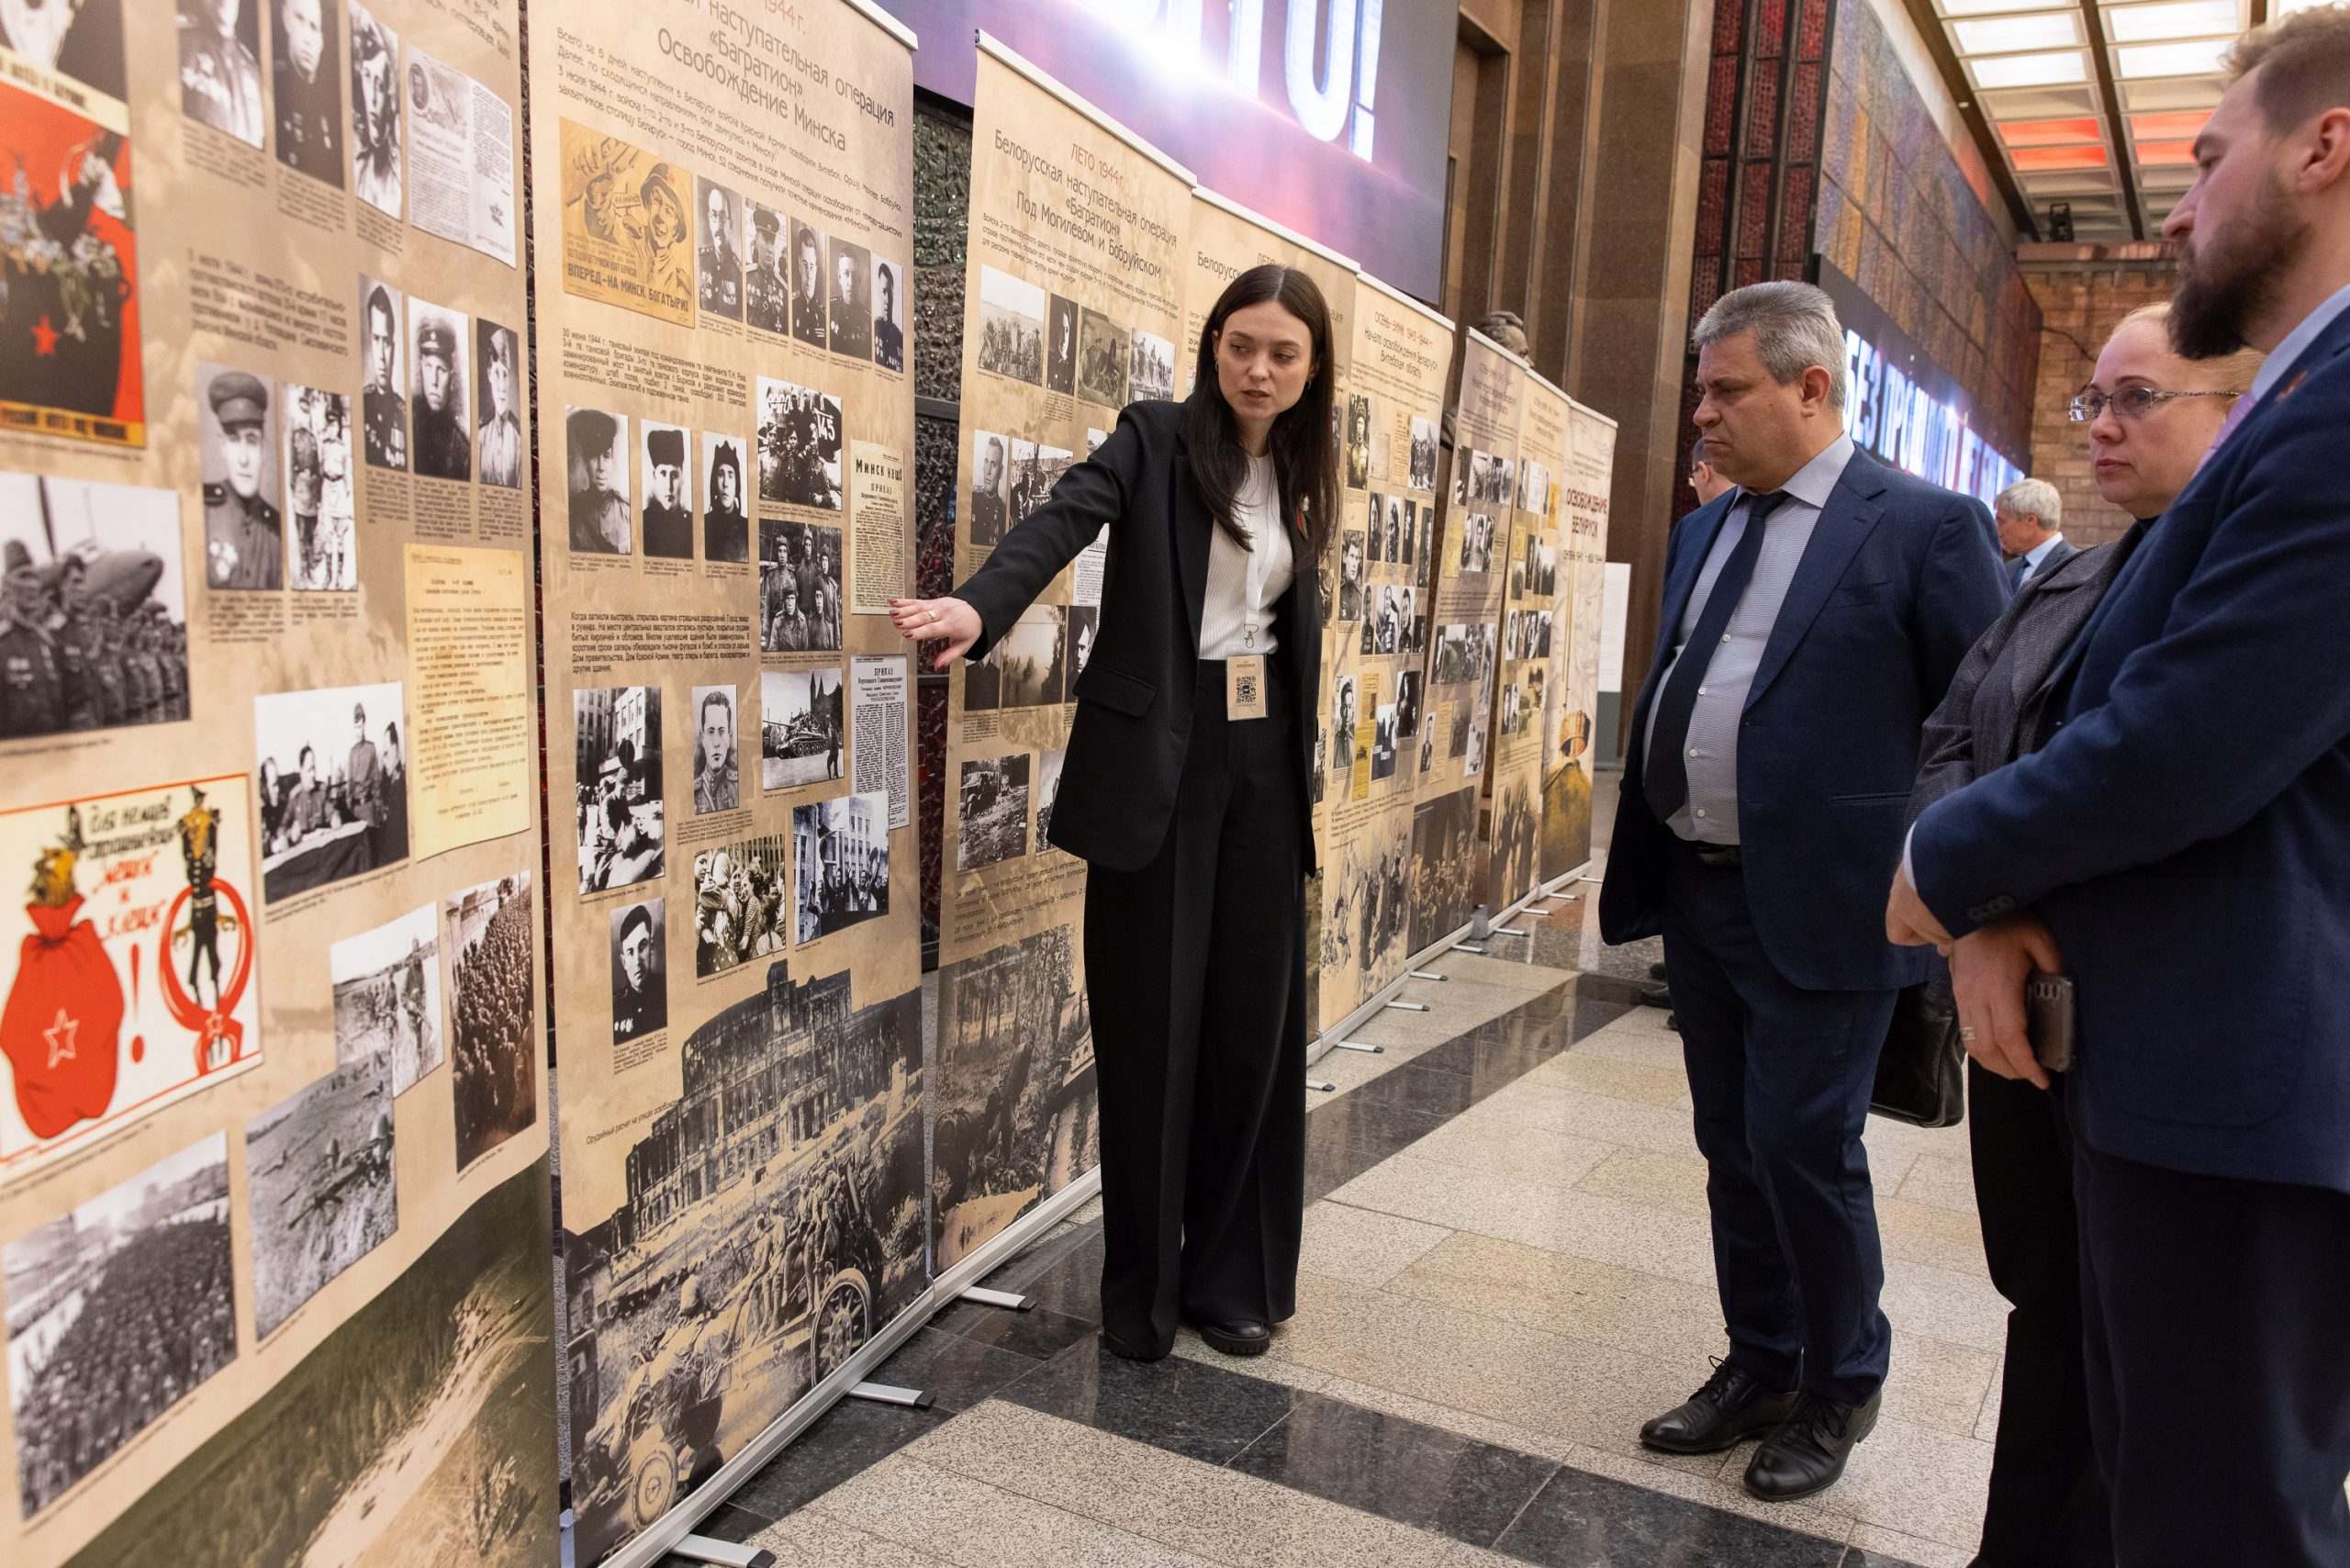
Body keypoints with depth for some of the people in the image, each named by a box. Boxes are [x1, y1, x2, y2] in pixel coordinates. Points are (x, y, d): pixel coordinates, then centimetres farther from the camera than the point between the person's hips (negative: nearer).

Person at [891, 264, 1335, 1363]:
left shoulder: (1296, 477, 13)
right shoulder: (1155, 440, -2)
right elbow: (1063, 521, -21)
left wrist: (1304, 777, 13)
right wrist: (980, 607, -40)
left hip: (1261, 766, 5)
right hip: (1157, 762, -5)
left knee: (1254, 1022, 7)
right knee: (1151, 1025, 1)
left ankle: (1231, 1276, 23)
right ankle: (1142, 1288, 18)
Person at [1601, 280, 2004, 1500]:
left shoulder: (1926, 526, -8)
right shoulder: (1702, 531, 13)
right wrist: (1637, 868, 15)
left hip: (1822, 905, -7)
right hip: (1697, 894, 7)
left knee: (1806, 1145, 0)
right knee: (1733, 1147, 15)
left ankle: (1840, 1387, 24)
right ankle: (1761, 1367, 33)